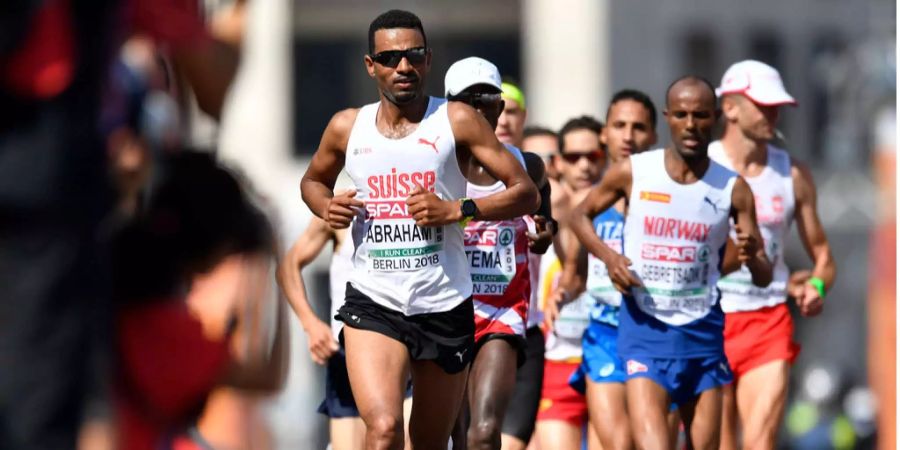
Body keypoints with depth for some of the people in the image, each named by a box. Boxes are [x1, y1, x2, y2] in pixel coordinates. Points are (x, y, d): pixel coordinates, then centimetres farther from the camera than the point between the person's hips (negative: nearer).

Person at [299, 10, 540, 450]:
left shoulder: (456, 121, -3)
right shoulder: (347, 127, 4)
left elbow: (526, 194, -5)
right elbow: (313, 180, 25)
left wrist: (456, 210, -19)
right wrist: (327, 208, 1)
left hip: (445, 304, 1)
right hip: (373, 302, 0)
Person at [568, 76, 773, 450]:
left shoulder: (732, 190, -1)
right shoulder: (632, 173, -3)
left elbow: (764, 278, 1)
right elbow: (581, 215, 13)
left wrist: (752, 257, -23)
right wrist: (607, 256, -7)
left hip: (702, 334, 3)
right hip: (645, 331, -3)